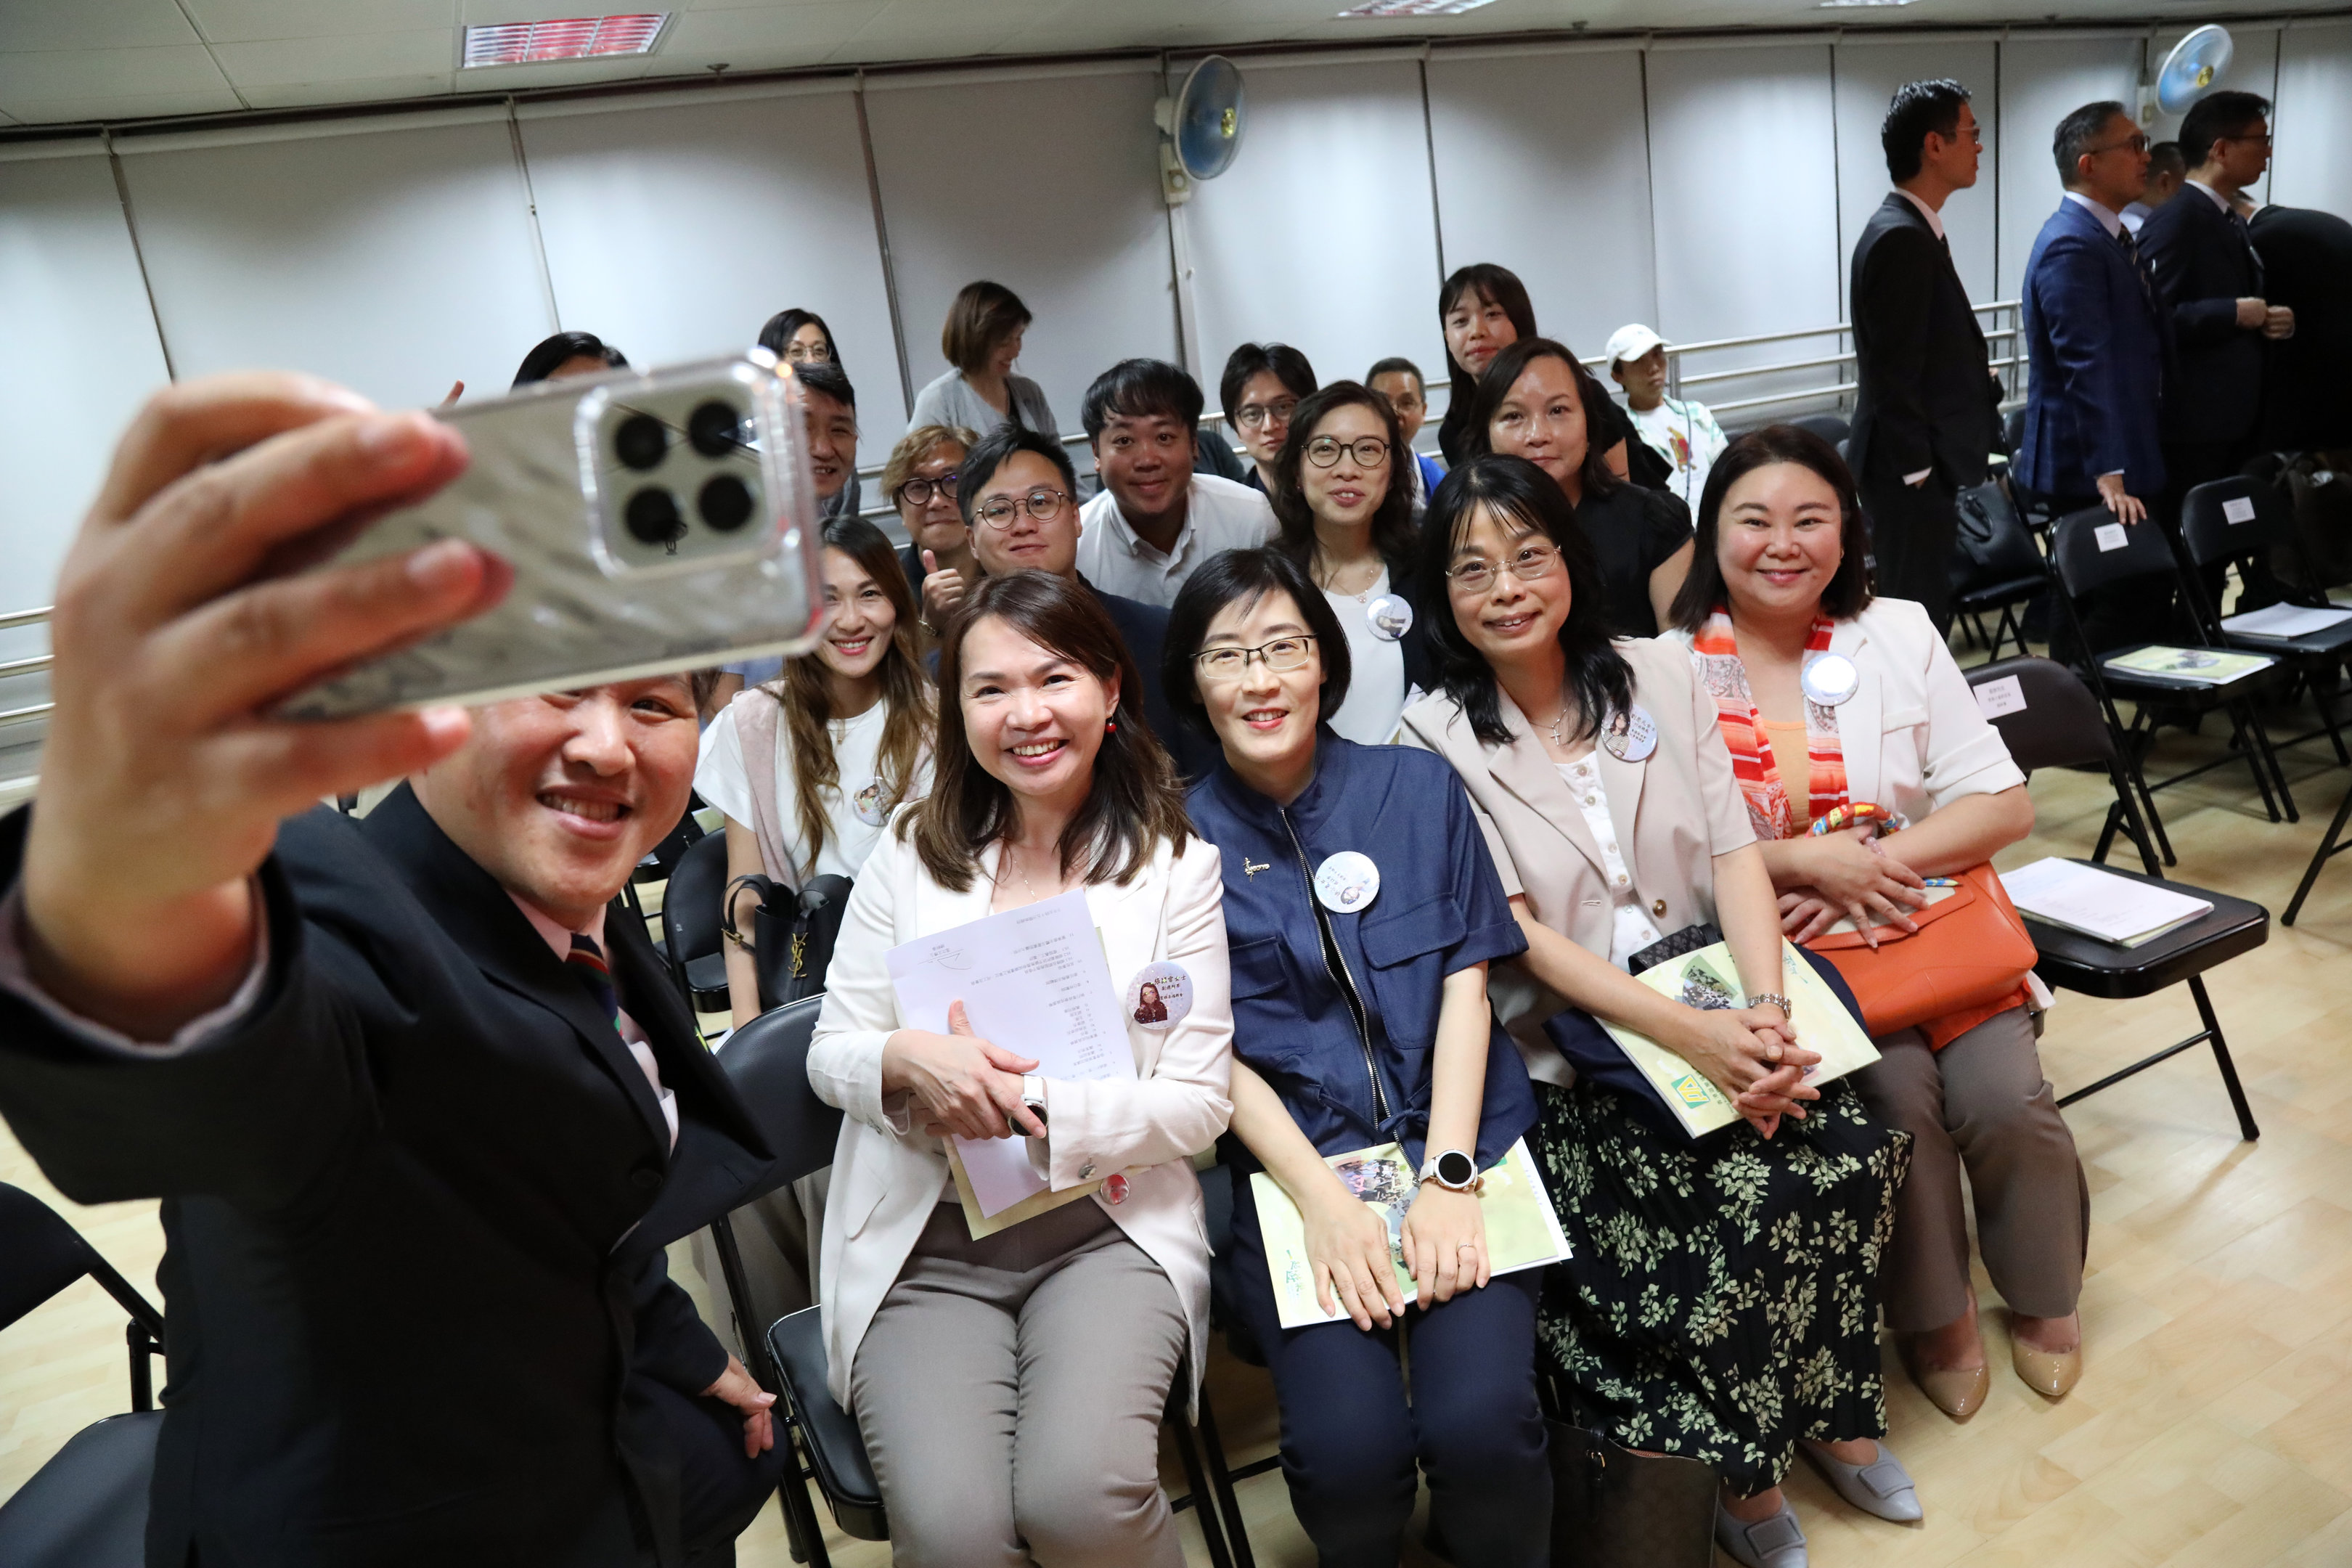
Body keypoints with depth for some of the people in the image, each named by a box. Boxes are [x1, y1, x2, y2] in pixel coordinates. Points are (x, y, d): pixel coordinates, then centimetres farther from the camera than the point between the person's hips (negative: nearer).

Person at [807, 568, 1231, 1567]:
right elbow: (830, 1057, 7)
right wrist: (906, 1059, -17)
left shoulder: (1175, 865, 1)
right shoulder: (911, 851, 5)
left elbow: (1200, 1104, -2)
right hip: (924, 1241, 1)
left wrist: (1031, 1105, -16)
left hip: (1106, 1229, -1)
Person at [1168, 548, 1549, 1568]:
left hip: (1457, 1143, 1)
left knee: (1480, 1425, -21)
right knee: (1350, 1445, -21)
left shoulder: (1418, 787, 7)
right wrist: (1324, 1200, -11)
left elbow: (1465, 984, 3)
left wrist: (1447, 1179, -8)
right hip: (1293, 1161, 0)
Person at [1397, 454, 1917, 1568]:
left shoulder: (1661, 675, 7)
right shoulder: (1435, 740, -6)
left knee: (1853, 1148, -20)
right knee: (1739, 1194, -24)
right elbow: (1515, 935, -12)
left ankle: (1835, 1415, 8)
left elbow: (1736, 852, 1)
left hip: (1717, 1007, 4)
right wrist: (1687, 1030, -23)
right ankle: (1744, 1471, 3)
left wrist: (1766, 1011, -15)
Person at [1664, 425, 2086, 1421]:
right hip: (1788, 952, -2)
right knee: (1897, 1097, -24)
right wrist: (1807, 863, -19)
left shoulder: (1900, 635, 5)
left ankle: (2042, 1297, 15)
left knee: (2003, 1099, -17)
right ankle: (1933, 1315, 5)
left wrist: (1876, 863, -13)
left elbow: (2004, 805, 2)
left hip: (1936, 919, 3)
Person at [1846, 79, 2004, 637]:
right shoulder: (1900, 238, -16)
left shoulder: (1914, 230, 14)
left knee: (1924, 614, 14)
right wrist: (1920, 469, -17)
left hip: (1924, 463, 10)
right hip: (1913, 471, -10)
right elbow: (1894, 371, -19)